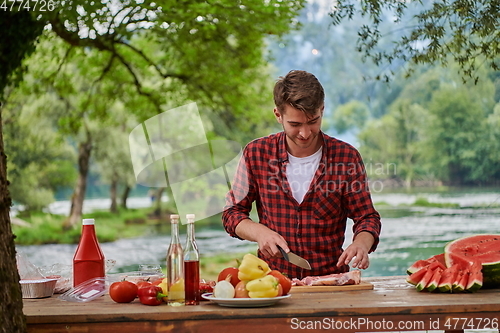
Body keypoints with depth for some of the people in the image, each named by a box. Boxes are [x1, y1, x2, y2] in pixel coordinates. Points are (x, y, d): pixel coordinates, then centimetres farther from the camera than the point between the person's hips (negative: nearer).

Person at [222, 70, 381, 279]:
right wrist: (259, 232, -11)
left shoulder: (347, 157, -1)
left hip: (330, 277, 0)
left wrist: (360, 245, -17)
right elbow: (232, 213, 9)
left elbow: (367, 218, 4)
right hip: (272, 279, 0)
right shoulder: (256, 154, 0)